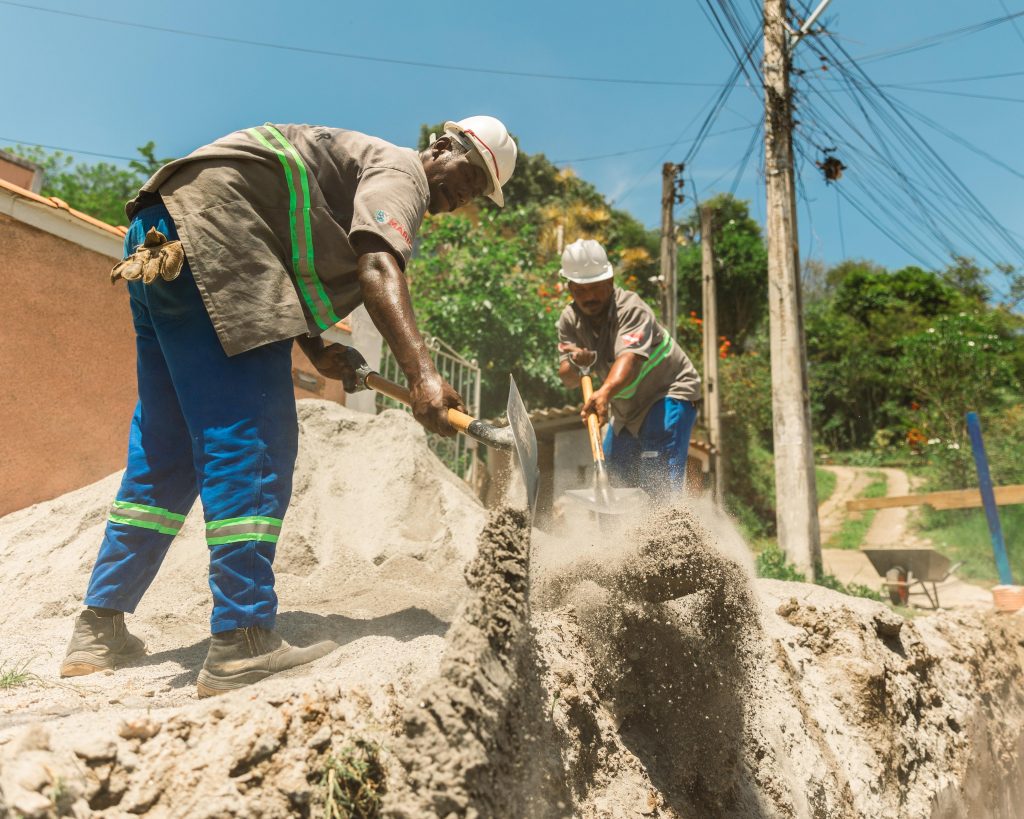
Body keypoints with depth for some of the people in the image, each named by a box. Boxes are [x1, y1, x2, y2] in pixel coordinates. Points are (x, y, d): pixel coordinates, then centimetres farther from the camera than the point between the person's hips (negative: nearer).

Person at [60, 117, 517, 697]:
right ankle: (242, 644, -13)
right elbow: (378, 271, -25)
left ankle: (100, 631, 16)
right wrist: (422, 375, -37)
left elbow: (290, 276, 23)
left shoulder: (363, 167, 27)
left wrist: (318, 349, 7)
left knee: (167, 448, 10)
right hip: (204, 230, -10)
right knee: (252, 441, -14)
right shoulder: (400, 171, -2)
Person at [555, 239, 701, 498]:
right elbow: (567, 379, -15)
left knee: (661, 478, -22)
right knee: (612, 470, 14)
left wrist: (605, 392, -65)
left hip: (669, 393, -7)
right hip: (627, 407, 8)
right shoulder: (570, 319, -8)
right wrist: (578, 364, -39)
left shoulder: (632, 309, -27)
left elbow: (629, 359, -46)